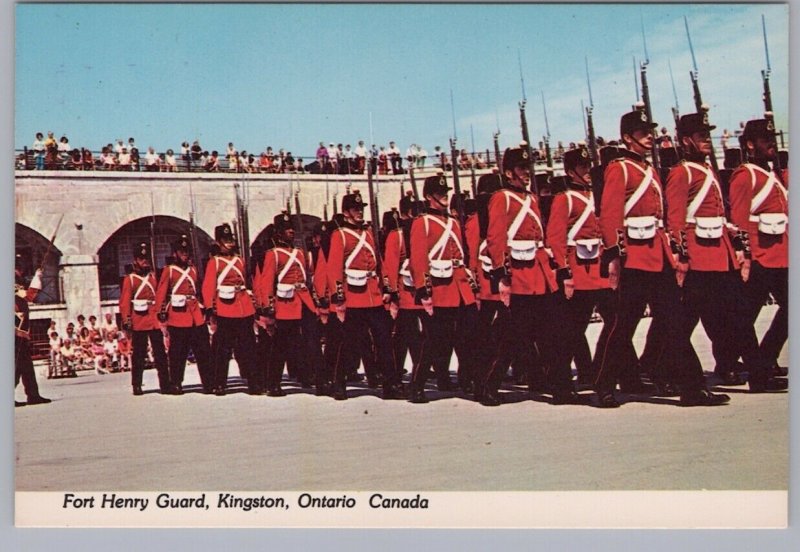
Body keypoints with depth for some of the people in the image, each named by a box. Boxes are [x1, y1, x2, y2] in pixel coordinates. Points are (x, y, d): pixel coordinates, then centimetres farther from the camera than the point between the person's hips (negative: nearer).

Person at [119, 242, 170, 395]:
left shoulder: (154, 277, 15)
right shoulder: (129, 279, 5)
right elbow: (124, 302, -1)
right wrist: (126, 320, -11)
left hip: (155, 320, 3)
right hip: (139, 321, -3)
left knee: (160, 353, 0)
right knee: (139, 355, 2)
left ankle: (165, 384, 1)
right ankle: (137, 386, 9)